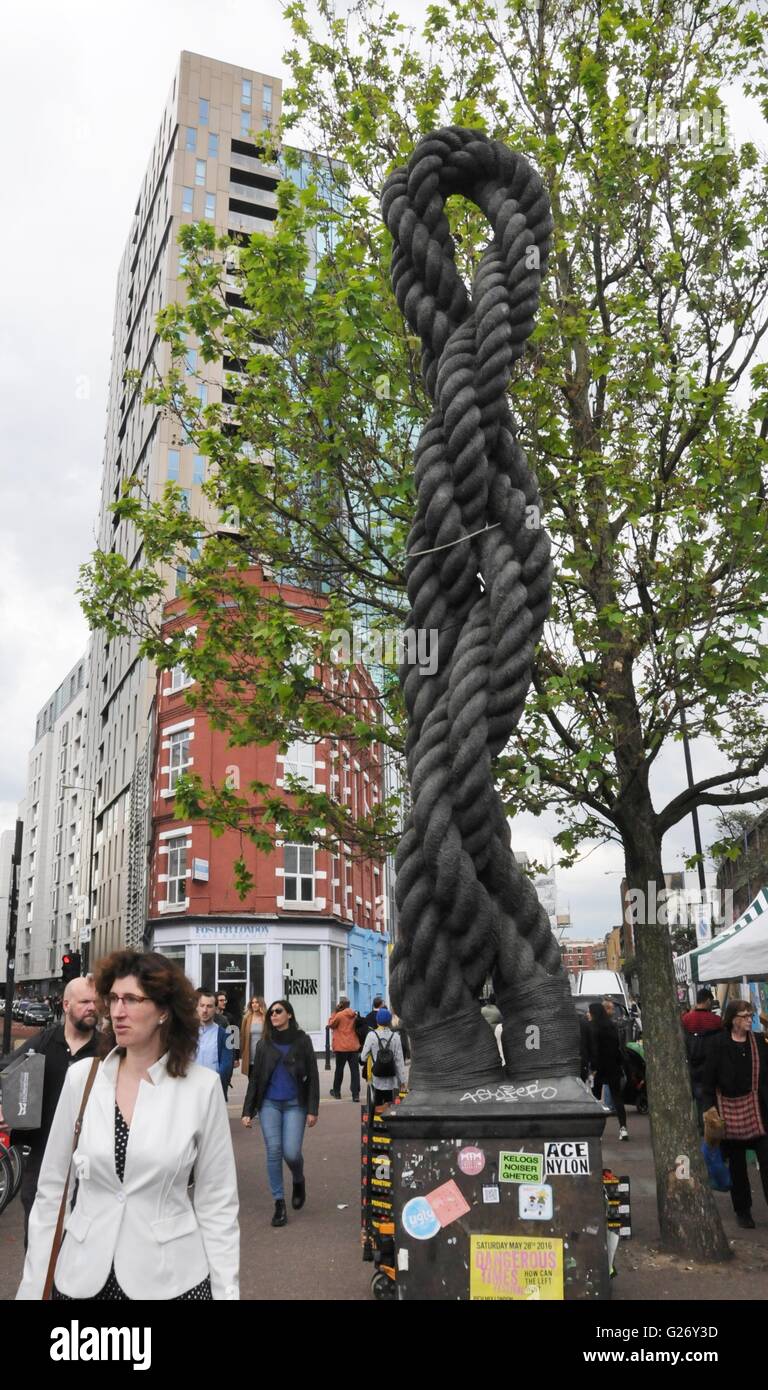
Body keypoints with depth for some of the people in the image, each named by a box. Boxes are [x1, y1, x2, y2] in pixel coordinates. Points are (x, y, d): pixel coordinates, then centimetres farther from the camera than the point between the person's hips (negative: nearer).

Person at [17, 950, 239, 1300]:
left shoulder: (202, 1087, -10)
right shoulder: (81, 1077, -4)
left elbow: (217, 1204, -4)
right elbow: (51, 1190, 2)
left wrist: (225, 1291, -5)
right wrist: (34, 1285, 2)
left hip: (171, 1279, -2)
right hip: (82, 1276, 2)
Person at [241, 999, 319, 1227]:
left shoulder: (302, 1041, 0)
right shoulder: (263, 1044, 7)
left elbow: (312, 1077, -1)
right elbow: (255, 1079, 10)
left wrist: (312, 1110, -7)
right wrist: (247, 1111, 5)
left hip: (294, 1105, -2)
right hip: (269, 1104, 2)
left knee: (291, 1152, -10)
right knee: (273, 1151, -4)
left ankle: (299, 1181, 23)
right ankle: (279, 1203, 9)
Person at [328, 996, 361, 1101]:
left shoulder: (339, 1015, -13)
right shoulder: (355, 1015, 5)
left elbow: (331, 1024, 1)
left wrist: (334, 1011, 1)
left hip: (342, 1047, -4)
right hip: (354, 1046, 4)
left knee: (339, 1069, 11)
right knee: (355, 1070, 1)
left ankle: (336, 1092, 24)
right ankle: (356, 1094, -5)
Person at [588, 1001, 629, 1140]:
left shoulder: (592, 1027, -11)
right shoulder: (612, 1026, 8)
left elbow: (593, 1049, -17)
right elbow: (618, 1046, 10)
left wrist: (593, 1067, -16)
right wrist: (620, 1064, 13)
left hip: (600, 1066, -5)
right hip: (613, 1066, 5)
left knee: (595, 1097, 5)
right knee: (616, 1096, 9)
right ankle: (623, 1127, -1)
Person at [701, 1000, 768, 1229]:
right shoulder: (718, 1043, -7)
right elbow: (709, 1077, -6)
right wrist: (709, 1105, -11)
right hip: (729, 1110, -1)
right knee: (737, 1165, 13)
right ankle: (742, 1210, 29)